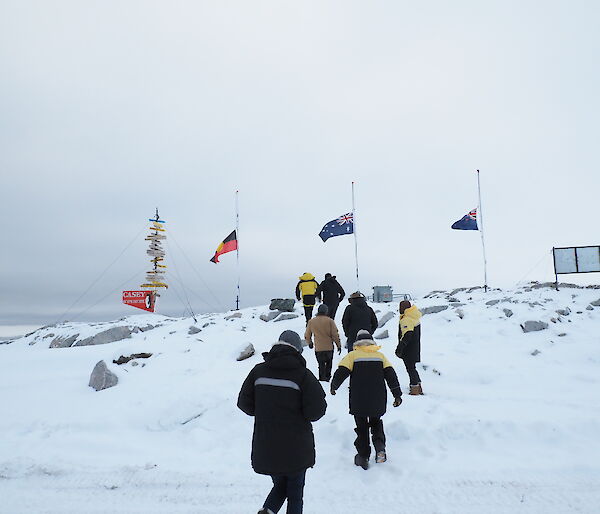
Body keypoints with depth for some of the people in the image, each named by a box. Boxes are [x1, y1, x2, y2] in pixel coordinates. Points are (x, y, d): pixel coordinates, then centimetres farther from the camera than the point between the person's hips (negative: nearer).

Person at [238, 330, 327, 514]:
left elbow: (244, 403, 1)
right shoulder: (303, 374, -15)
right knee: (295, 493, 18)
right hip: (296, 450, -3)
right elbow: (316, 410, -17)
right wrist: (298, 414, 4)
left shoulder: (259, 371, -4)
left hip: (265, 449, 3)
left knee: (280, 484, 25)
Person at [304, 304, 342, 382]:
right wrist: (339, 345, 3)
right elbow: (335, 334, -8)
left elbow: (307, 335, 7)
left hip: (318, 348, 1)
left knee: (321, 365, 13)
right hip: (329, 347, -1)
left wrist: (310, 343, 25)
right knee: (329, 363, 21)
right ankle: (327, 377, 17)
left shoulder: (311, 321, -1)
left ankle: (322, 378, 8)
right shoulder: (330, 321, -8)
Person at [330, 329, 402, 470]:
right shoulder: (380, 355, 7)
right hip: (378, 403, 3)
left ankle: (363, 456, 16)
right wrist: (397, 394, 6)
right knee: (376, 422, 24)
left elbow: (341, 373, -9)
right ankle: (380, 446, 2)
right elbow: (391, 375, 2)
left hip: (358, 402, -2)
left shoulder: (353, 355, -2)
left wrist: (333, 387, 8)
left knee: (362, 427, 15)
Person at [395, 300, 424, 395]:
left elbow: (407, 336, -27)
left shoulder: (406, 319, -21)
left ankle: (414, 389, 4)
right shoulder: (415, 317, 10)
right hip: (415, 347, 10)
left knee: (410, 368, -1)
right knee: (412, 367, 19)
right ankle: (419, 388, 26)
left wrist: (399, 348, -24)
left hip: (408, 348, -10)